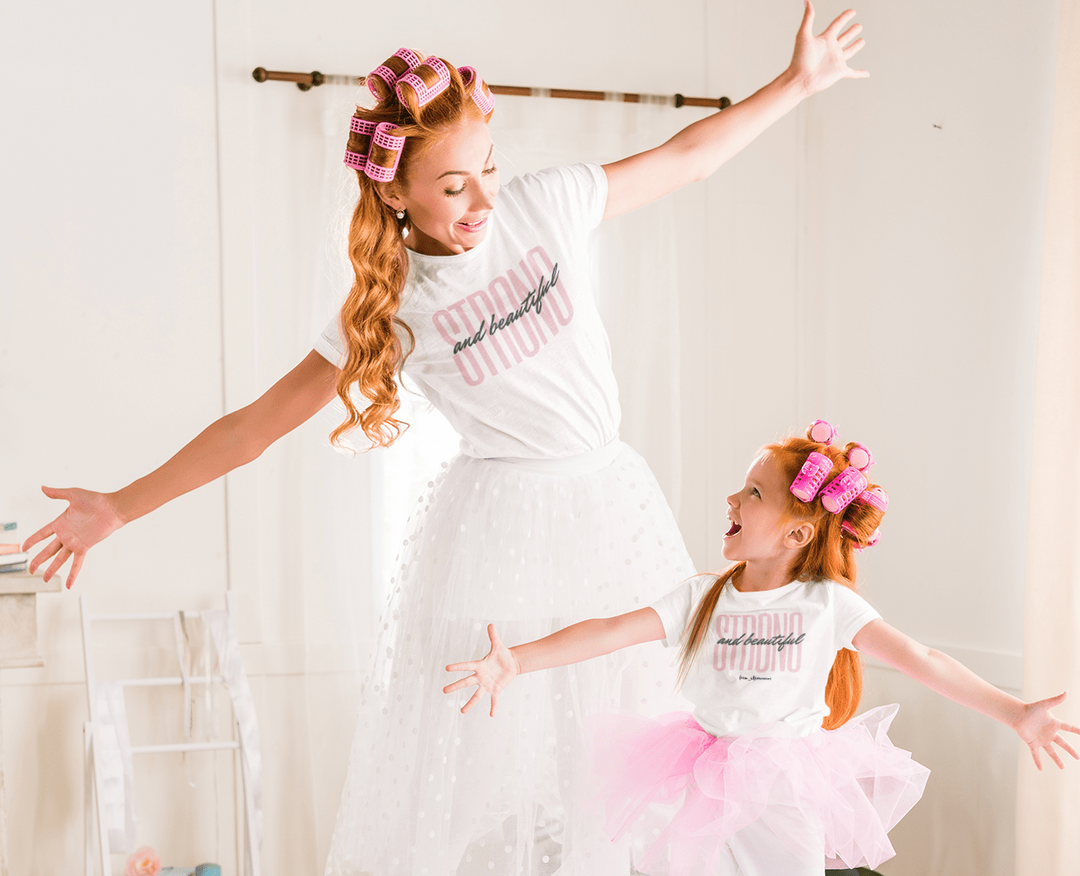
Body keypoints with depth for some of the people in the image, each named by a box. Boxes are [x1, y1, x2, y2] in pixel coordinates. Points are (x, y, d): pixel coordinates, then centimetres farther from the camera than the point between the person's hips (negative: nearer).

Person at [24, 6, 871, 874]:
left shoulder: (545, 203, -4)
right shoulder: (392, 308, -8)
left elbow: (685, 157, 8)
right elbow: (257, 422, -4)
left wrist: (796, 83, 7)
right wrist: (121, 506, -6)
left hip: (613, 506, 3)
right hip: (499, 527, -3)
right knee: (478, 746, 1)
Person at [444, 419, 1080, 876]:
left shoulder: (827, 604, -9)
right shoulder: (703, 599, -4)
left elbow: (921, 661, -10)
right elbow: (612, 632, -10)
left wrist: (1014, 712, -15)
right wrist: (519, 661, -20)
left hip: (789, 788, -1)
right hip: (713, 781, 2)